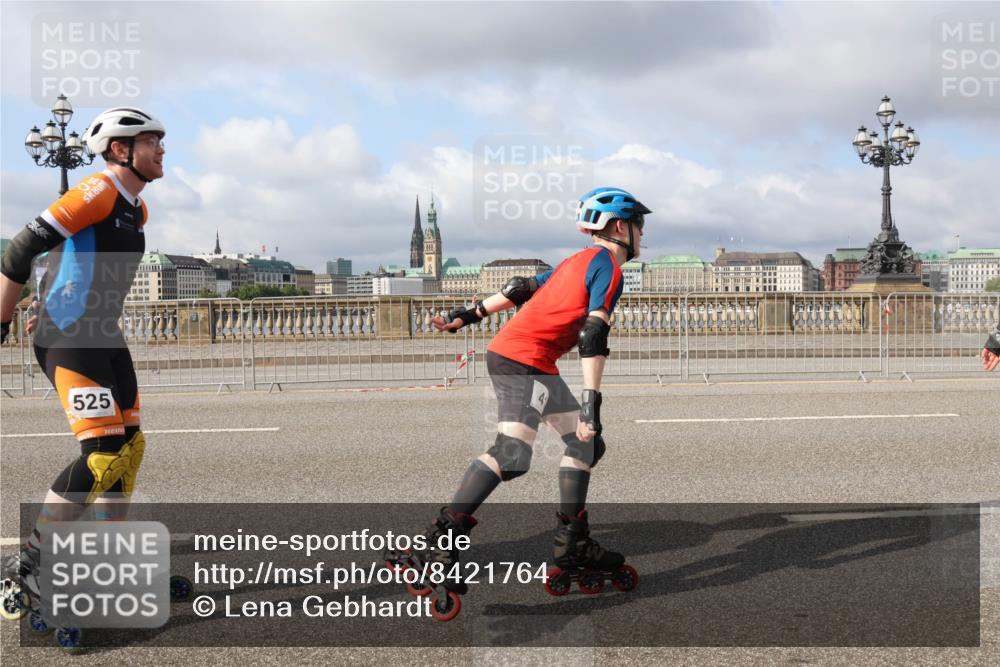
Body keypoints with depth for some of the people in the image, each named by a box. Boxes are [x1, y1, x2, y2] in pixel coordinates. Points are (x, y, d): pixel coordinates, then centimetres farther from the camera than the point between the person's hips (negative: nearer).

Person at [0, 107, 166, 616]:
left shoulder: (136, 209, 14)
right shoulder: (99, 191, -14)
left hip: (105, 339, 9)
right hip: (69, 341, -9)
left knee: (130, 446, 10)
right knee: (104, 455, -15)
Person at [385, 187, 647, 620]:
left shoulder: (578, 261, 22)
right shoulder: (608, 268, -7)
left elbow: (522, 288, 23)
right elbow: (593, 337, -17)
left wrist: (470, 315, 27)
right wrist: (591, 402, -20)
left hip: (516, 357, 10)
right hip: (525, 360, -10)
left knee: (583, 443, 14)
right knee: (511, 456, -21)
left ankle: (572, 544, 17)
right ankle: (441, 546, -24)